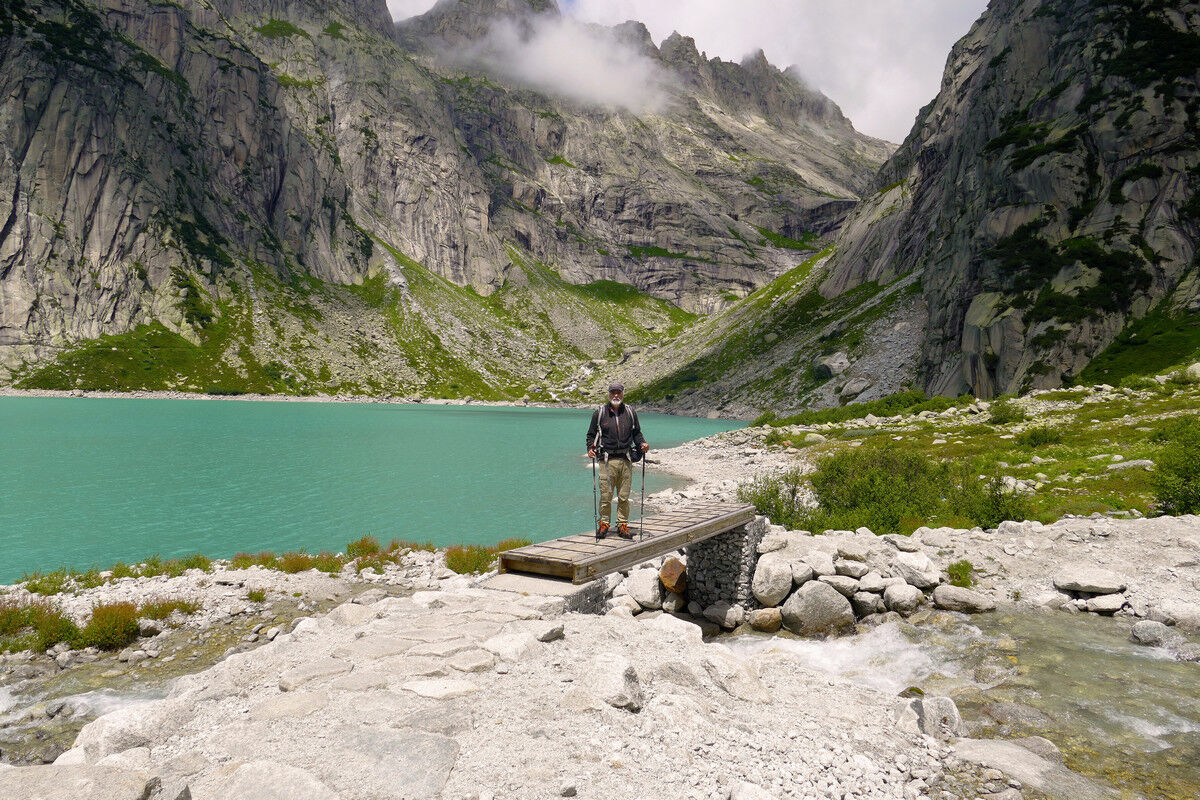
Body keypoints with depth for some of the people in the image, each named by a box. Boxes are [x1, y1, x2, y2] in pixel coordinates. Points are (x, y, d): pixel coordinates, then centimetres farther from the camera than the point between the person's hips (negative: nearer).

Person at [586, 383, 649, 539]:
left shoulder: (630, 412, 12)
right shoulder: (599, 413, 6)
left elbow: (637, 433, 20)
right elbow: (591, 434, 11)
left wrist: (642, 443, 1)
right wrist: (590, 448, -7)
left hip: (626, 460, 2)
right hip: (607, 460, -2)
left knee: (624, 496, 5)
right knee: (605, 495, -2)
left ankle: (623, 525, 15)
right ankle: (604, 523, 12)